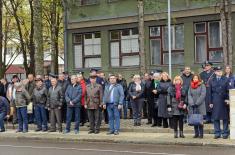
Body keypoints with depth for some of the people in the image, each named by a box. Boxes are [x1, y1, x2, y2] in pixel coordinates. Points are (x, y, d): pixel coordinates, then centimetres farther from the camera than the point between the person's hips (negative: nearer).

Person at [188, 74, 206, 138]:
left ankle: (201, 134, 1)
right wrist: (191, 103, -9)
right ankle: (196, 133, 10)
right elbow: (189, 95, 5)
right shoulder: (191, 86, 13)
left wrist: (197, 103, -13)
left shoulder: (202, 85, 1)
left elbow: (203, 95, -8)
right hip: (192, 106, 4)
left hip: (200, 106, -4)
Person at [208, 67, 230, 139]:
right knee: (216, 118, 1)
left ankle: (225, 133, 9)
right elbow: (210, 92, 7)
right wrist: (210, 102, 1)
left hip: (224, 101, -1)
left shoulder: (226, 80, 7)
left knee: (225, 118, 2)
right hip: (215, 102, 1)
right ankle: (217, 133, 8)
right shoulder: (212, 81, 9)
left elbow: (228, 91, 4)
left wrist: (228, 99, -9)